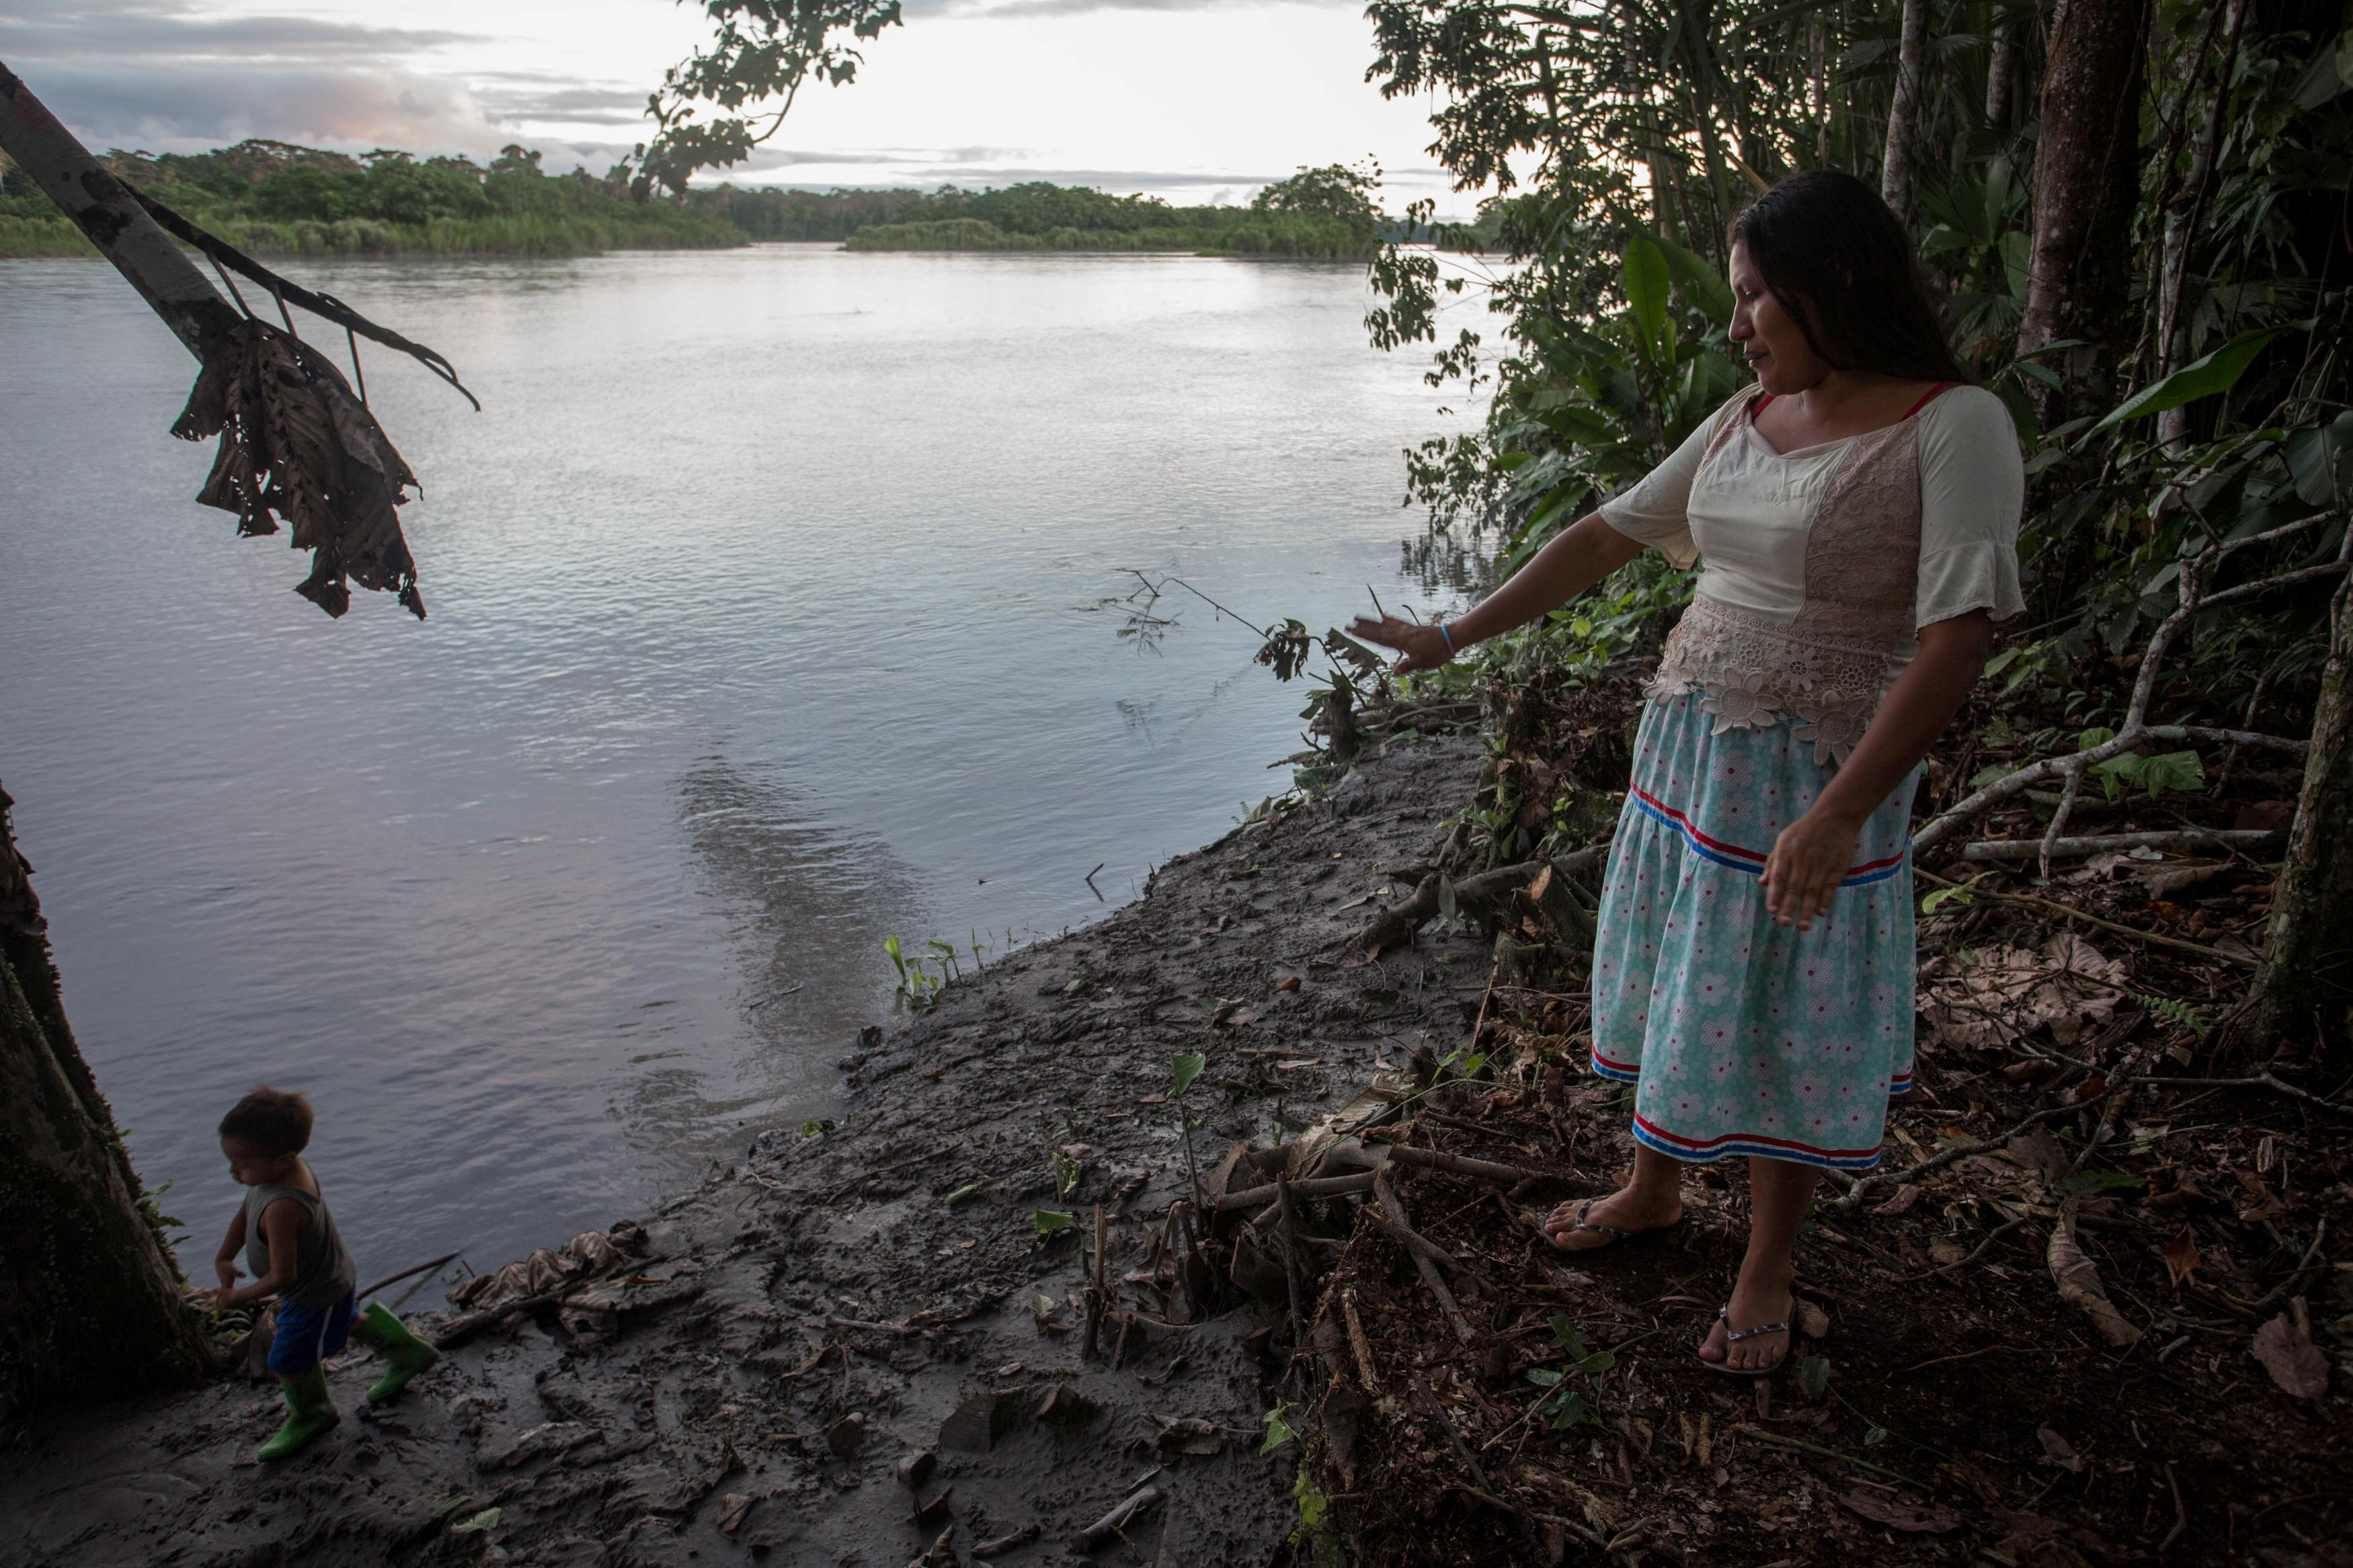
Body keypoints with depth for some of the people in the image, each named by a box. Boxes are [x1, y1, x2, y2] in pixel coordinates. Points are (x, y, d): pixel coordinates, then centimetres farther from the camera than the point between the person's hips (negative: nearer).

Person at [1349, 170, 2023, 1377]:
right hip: (1684, 752, 6)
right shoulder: (1747, 421, 7)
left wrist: (1839, 814, -28)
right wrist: (1454, 635, 12)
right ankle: (1653, 1189, 41)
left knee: (1786, 1026, 7)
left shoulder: (1952, 427, -14)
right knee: (1675, 984, 18)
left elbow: (1958, 636, -20)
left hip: (1819, 783, -6)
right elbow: (1606, 537, 12)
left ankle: (1768, 1267, 29)